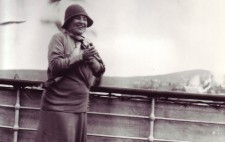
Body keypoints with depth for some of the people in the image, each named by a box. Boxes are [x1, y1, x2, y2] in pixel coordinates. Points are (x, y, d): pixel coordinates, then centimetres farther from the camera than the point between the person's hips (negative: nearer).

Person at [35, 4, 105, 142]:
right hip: (59, 104, -6)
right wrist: (81, 56, -19)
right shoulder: (59, 38, -3)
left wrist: (91, 58, -9)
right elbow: (55, 65, -16)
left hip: (80, 106, 6)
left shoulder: (88, 44, 15)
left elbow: (100, 71, 11)